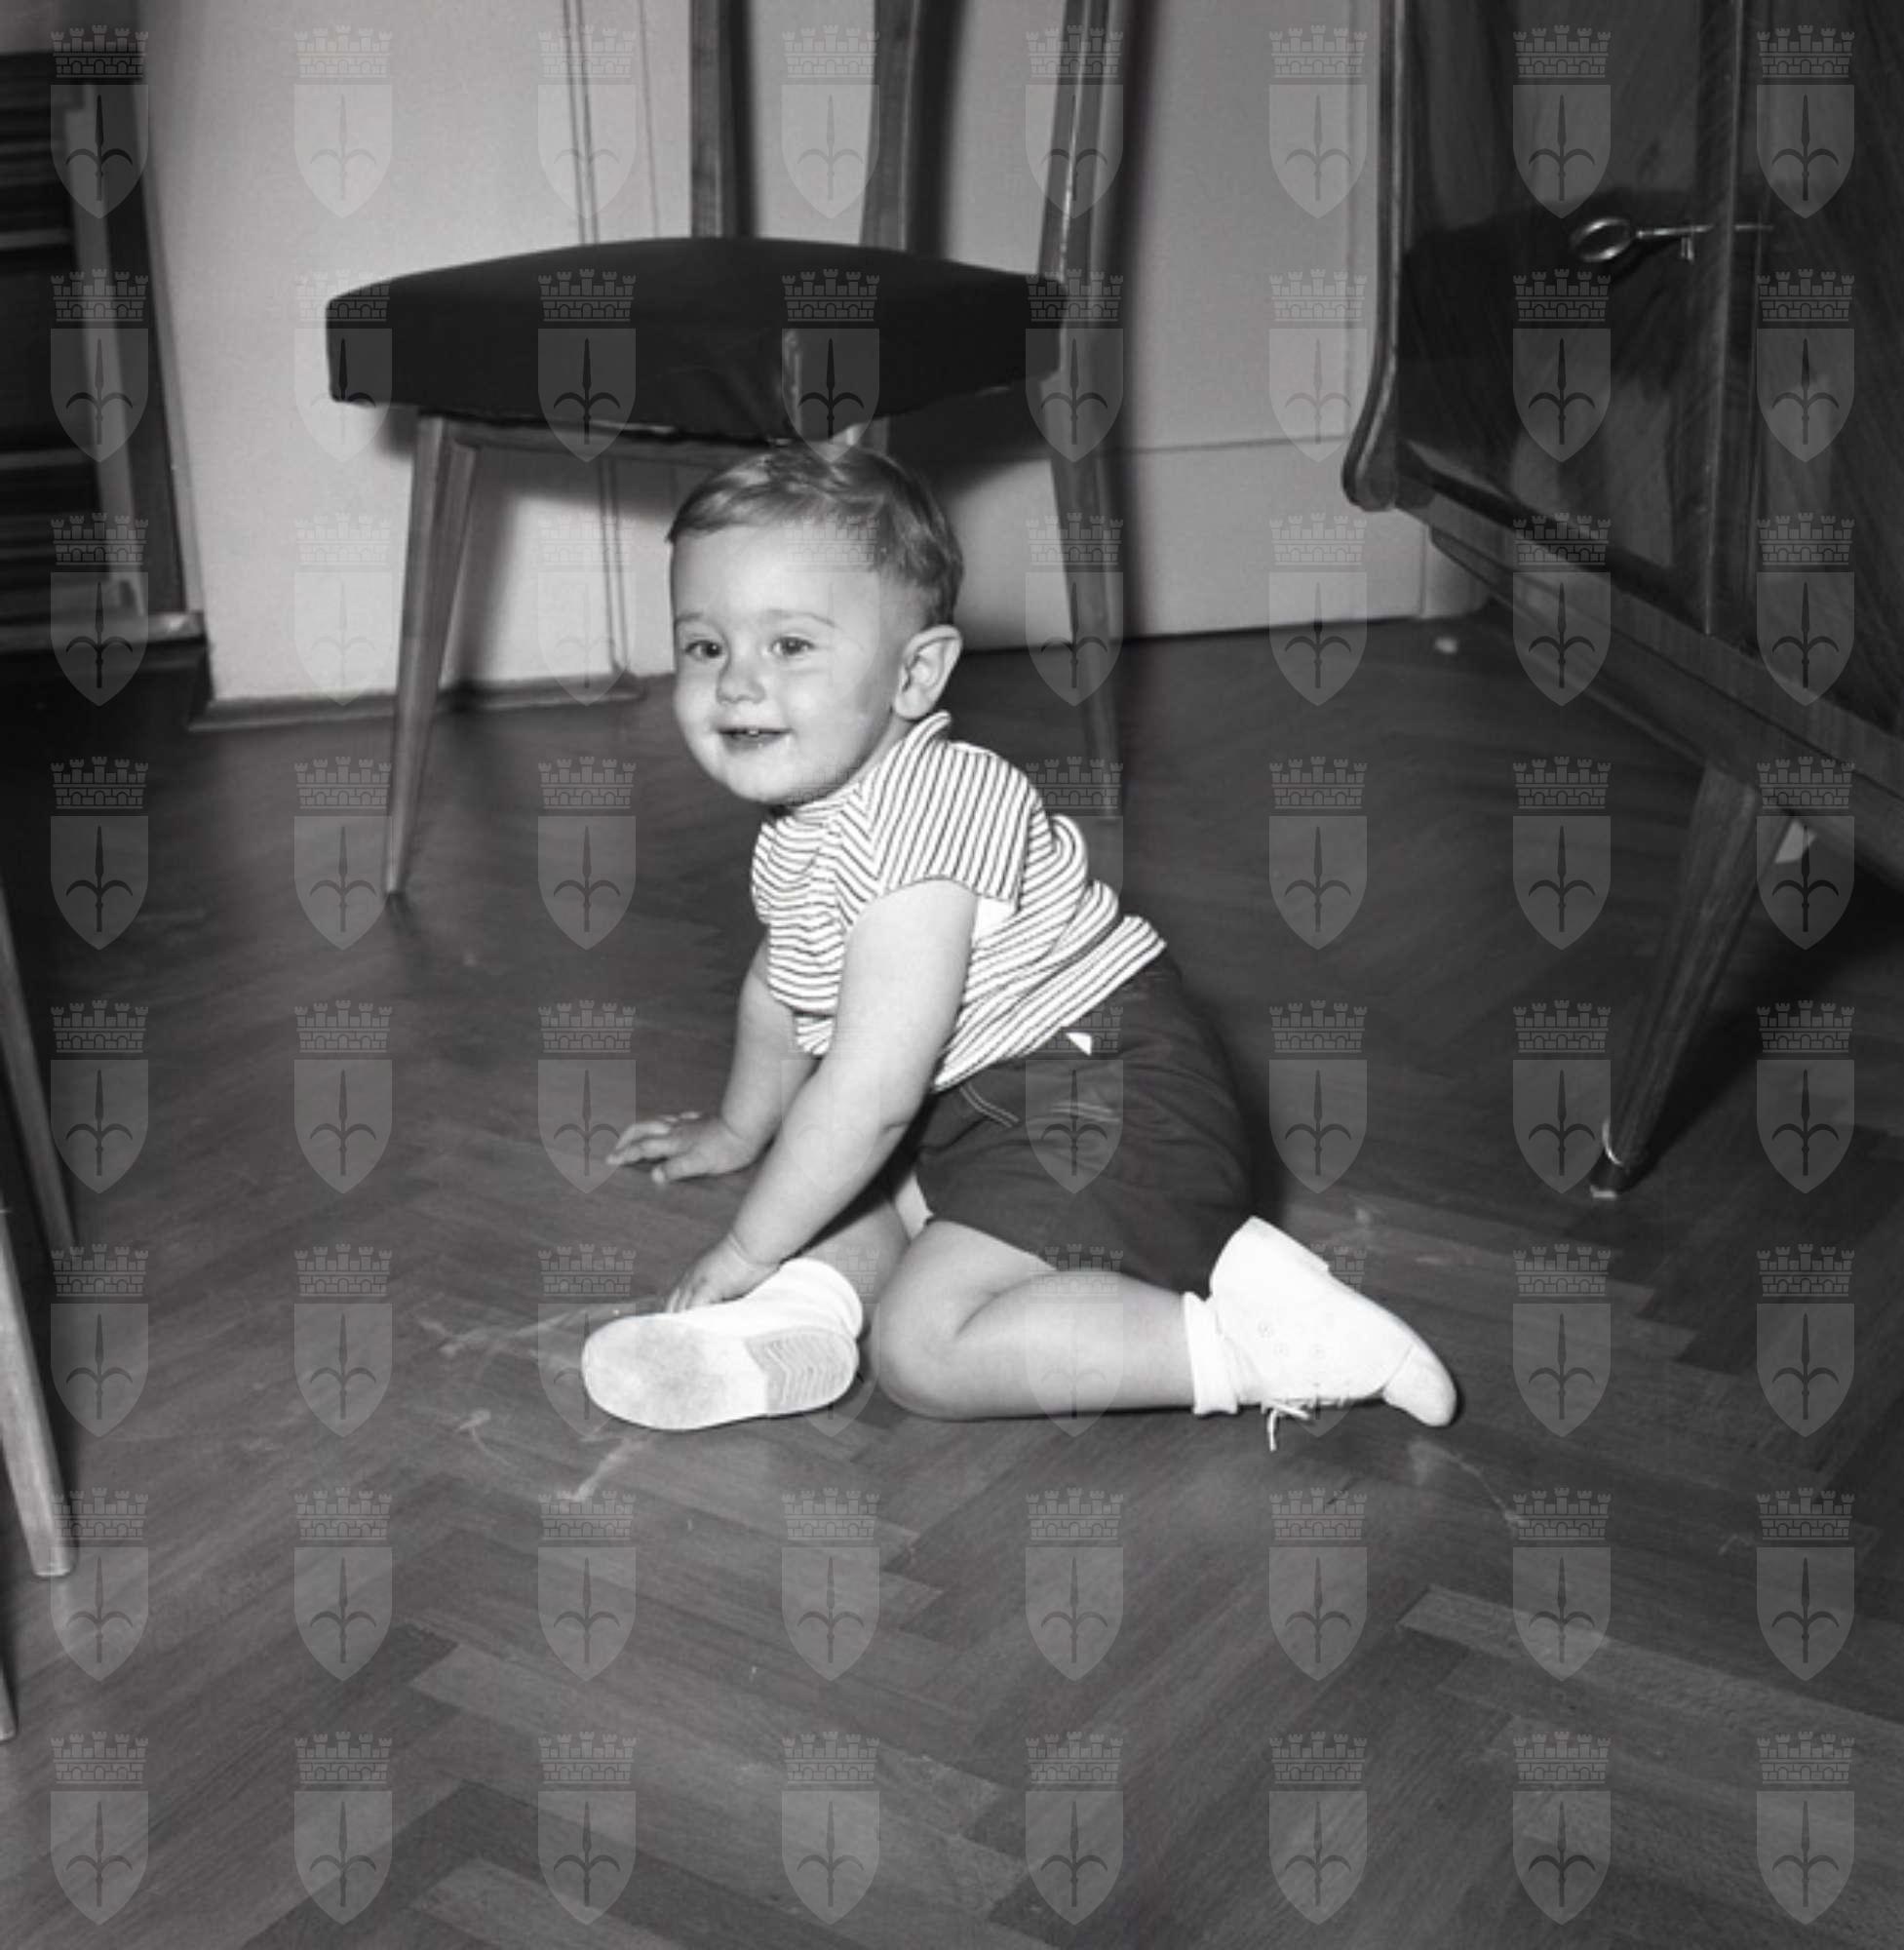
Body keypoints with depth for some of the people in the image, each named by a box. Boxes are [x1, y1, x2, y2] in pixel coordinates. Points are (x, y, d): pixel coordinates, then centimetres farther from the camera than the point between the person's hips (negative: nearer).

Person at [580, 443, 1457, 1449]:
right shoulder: (801, 818, 5)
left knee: (922, 1347, -18)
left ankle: (1260, 1338, -18)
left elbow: (870, 1094, -27)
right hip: (987, 1102, 11)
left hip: (1110, 1103, -11)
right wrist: (739, 1128, 39)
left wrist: (747, 1249, -16)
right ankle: (799, 1308, -9)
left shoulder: (924, 815, -27)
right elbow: (779, 986, 26)